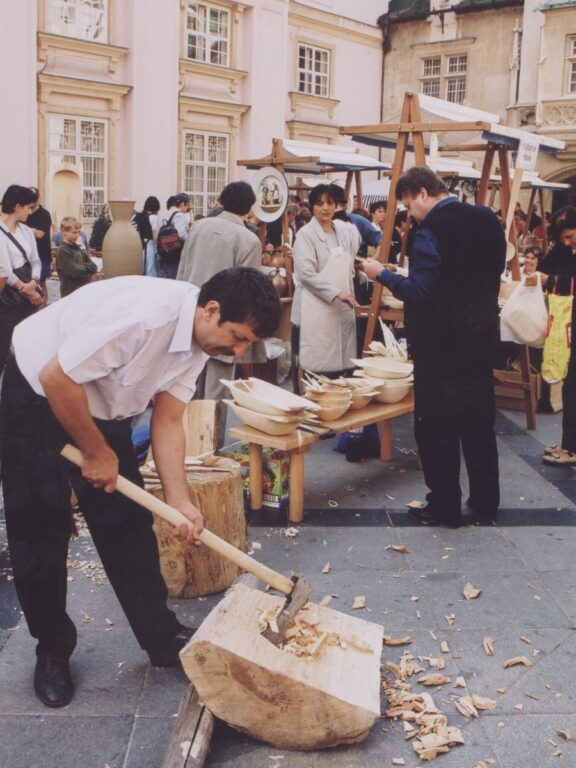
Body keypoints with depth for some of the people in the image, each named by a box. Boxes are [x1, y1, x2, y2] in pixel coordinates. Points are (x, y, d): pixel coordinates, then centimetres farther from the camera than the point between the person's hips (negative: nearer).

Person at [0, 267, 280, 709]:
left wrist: (181, 501, -15)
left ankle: (161, 638, 18)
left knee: (128, 523, 7)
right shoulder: (144, 314, -36)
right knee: (41, 532, 1)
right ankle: (52, 651, 19)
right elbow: (56, 378, -32)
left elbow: (167, 421, -5)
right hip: (36, 396, -7)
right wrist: (97, 453, -19)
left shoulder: (200, 340, -9)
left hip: (101, 406, 7)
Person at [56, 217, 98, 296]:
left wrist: (83, 267, -13)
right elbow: (74, 271, -22)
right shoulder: (62, 251, -14)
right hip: (70, 292, -8)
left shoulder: (76, 247, 10)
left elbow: (93, 266, 7)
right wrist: (88, 268, -6)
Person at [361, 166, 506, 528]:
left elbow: (420, 293, -23)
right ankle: (486, 502, 25)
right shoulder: (487, 219, 5)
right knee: (479, 419, 16)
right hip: (483, 335, 7)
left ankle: (445, 507, 12)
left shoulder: (430, 231, -19)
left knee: (437, 425, 5)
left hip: (441, 342, -7)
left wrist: (382, 274, -12)